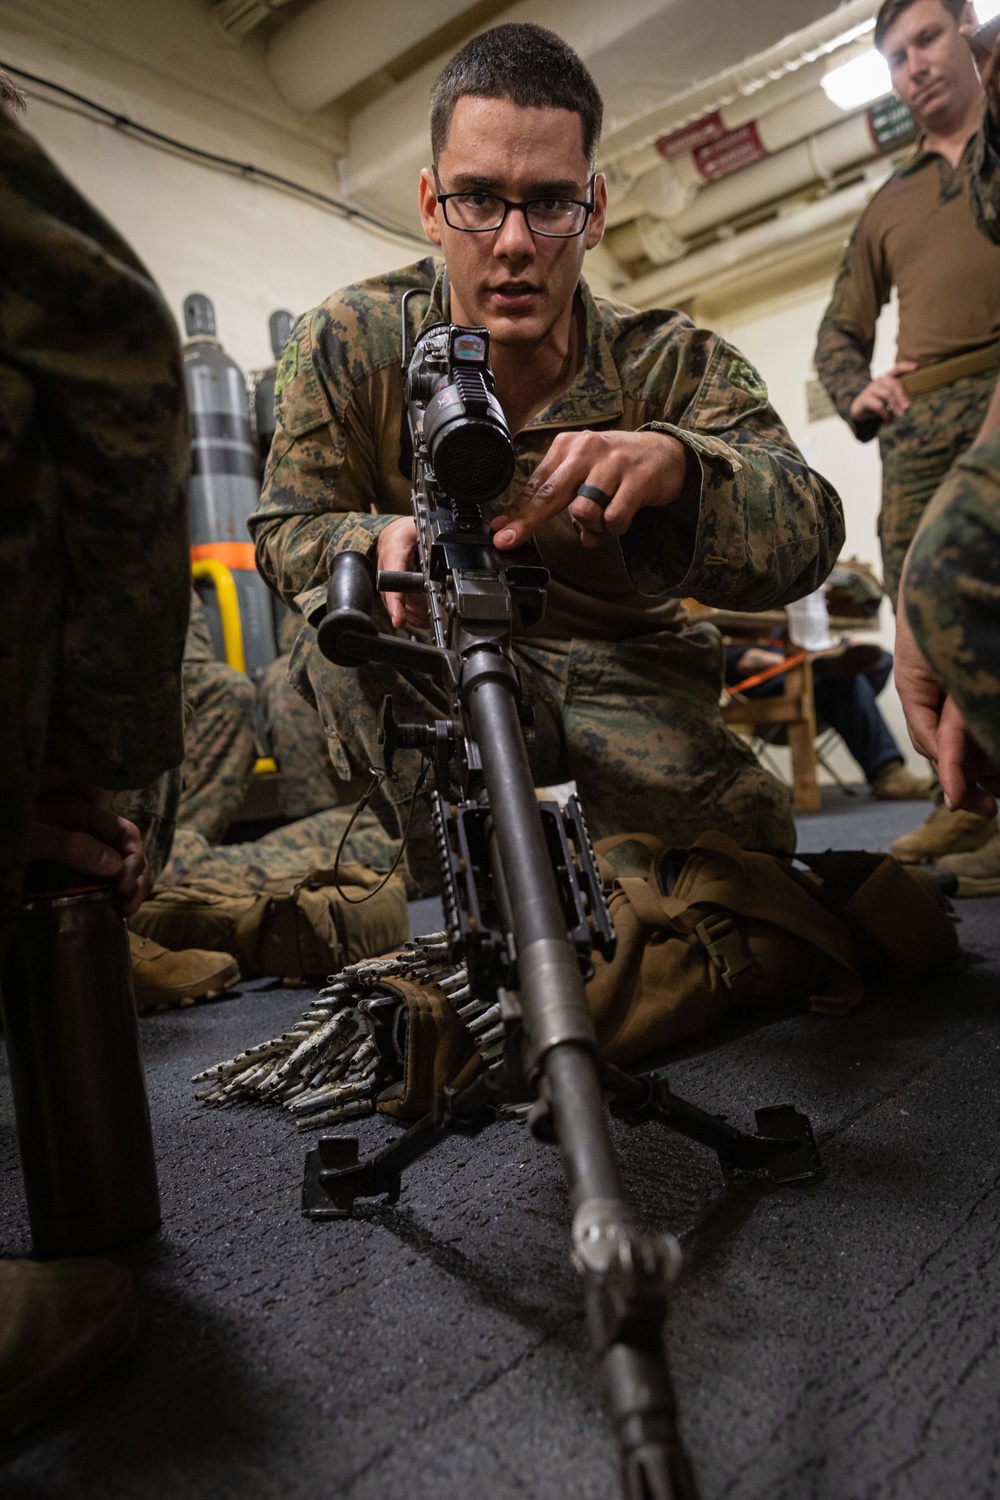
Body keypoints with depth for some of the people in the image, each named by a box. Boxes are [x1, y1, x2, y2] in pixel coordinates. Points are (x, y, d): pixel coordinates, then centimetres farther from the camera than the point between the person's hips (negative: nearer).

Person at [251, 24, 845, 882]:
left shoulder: (671, 362, -10)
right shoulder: (348, 344, -8)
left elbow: (808, 531, -22)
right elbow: (286, 532, -5)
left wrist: (674, 464, -47)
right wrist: (380, 540, -31)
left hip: (622, 675, 1)